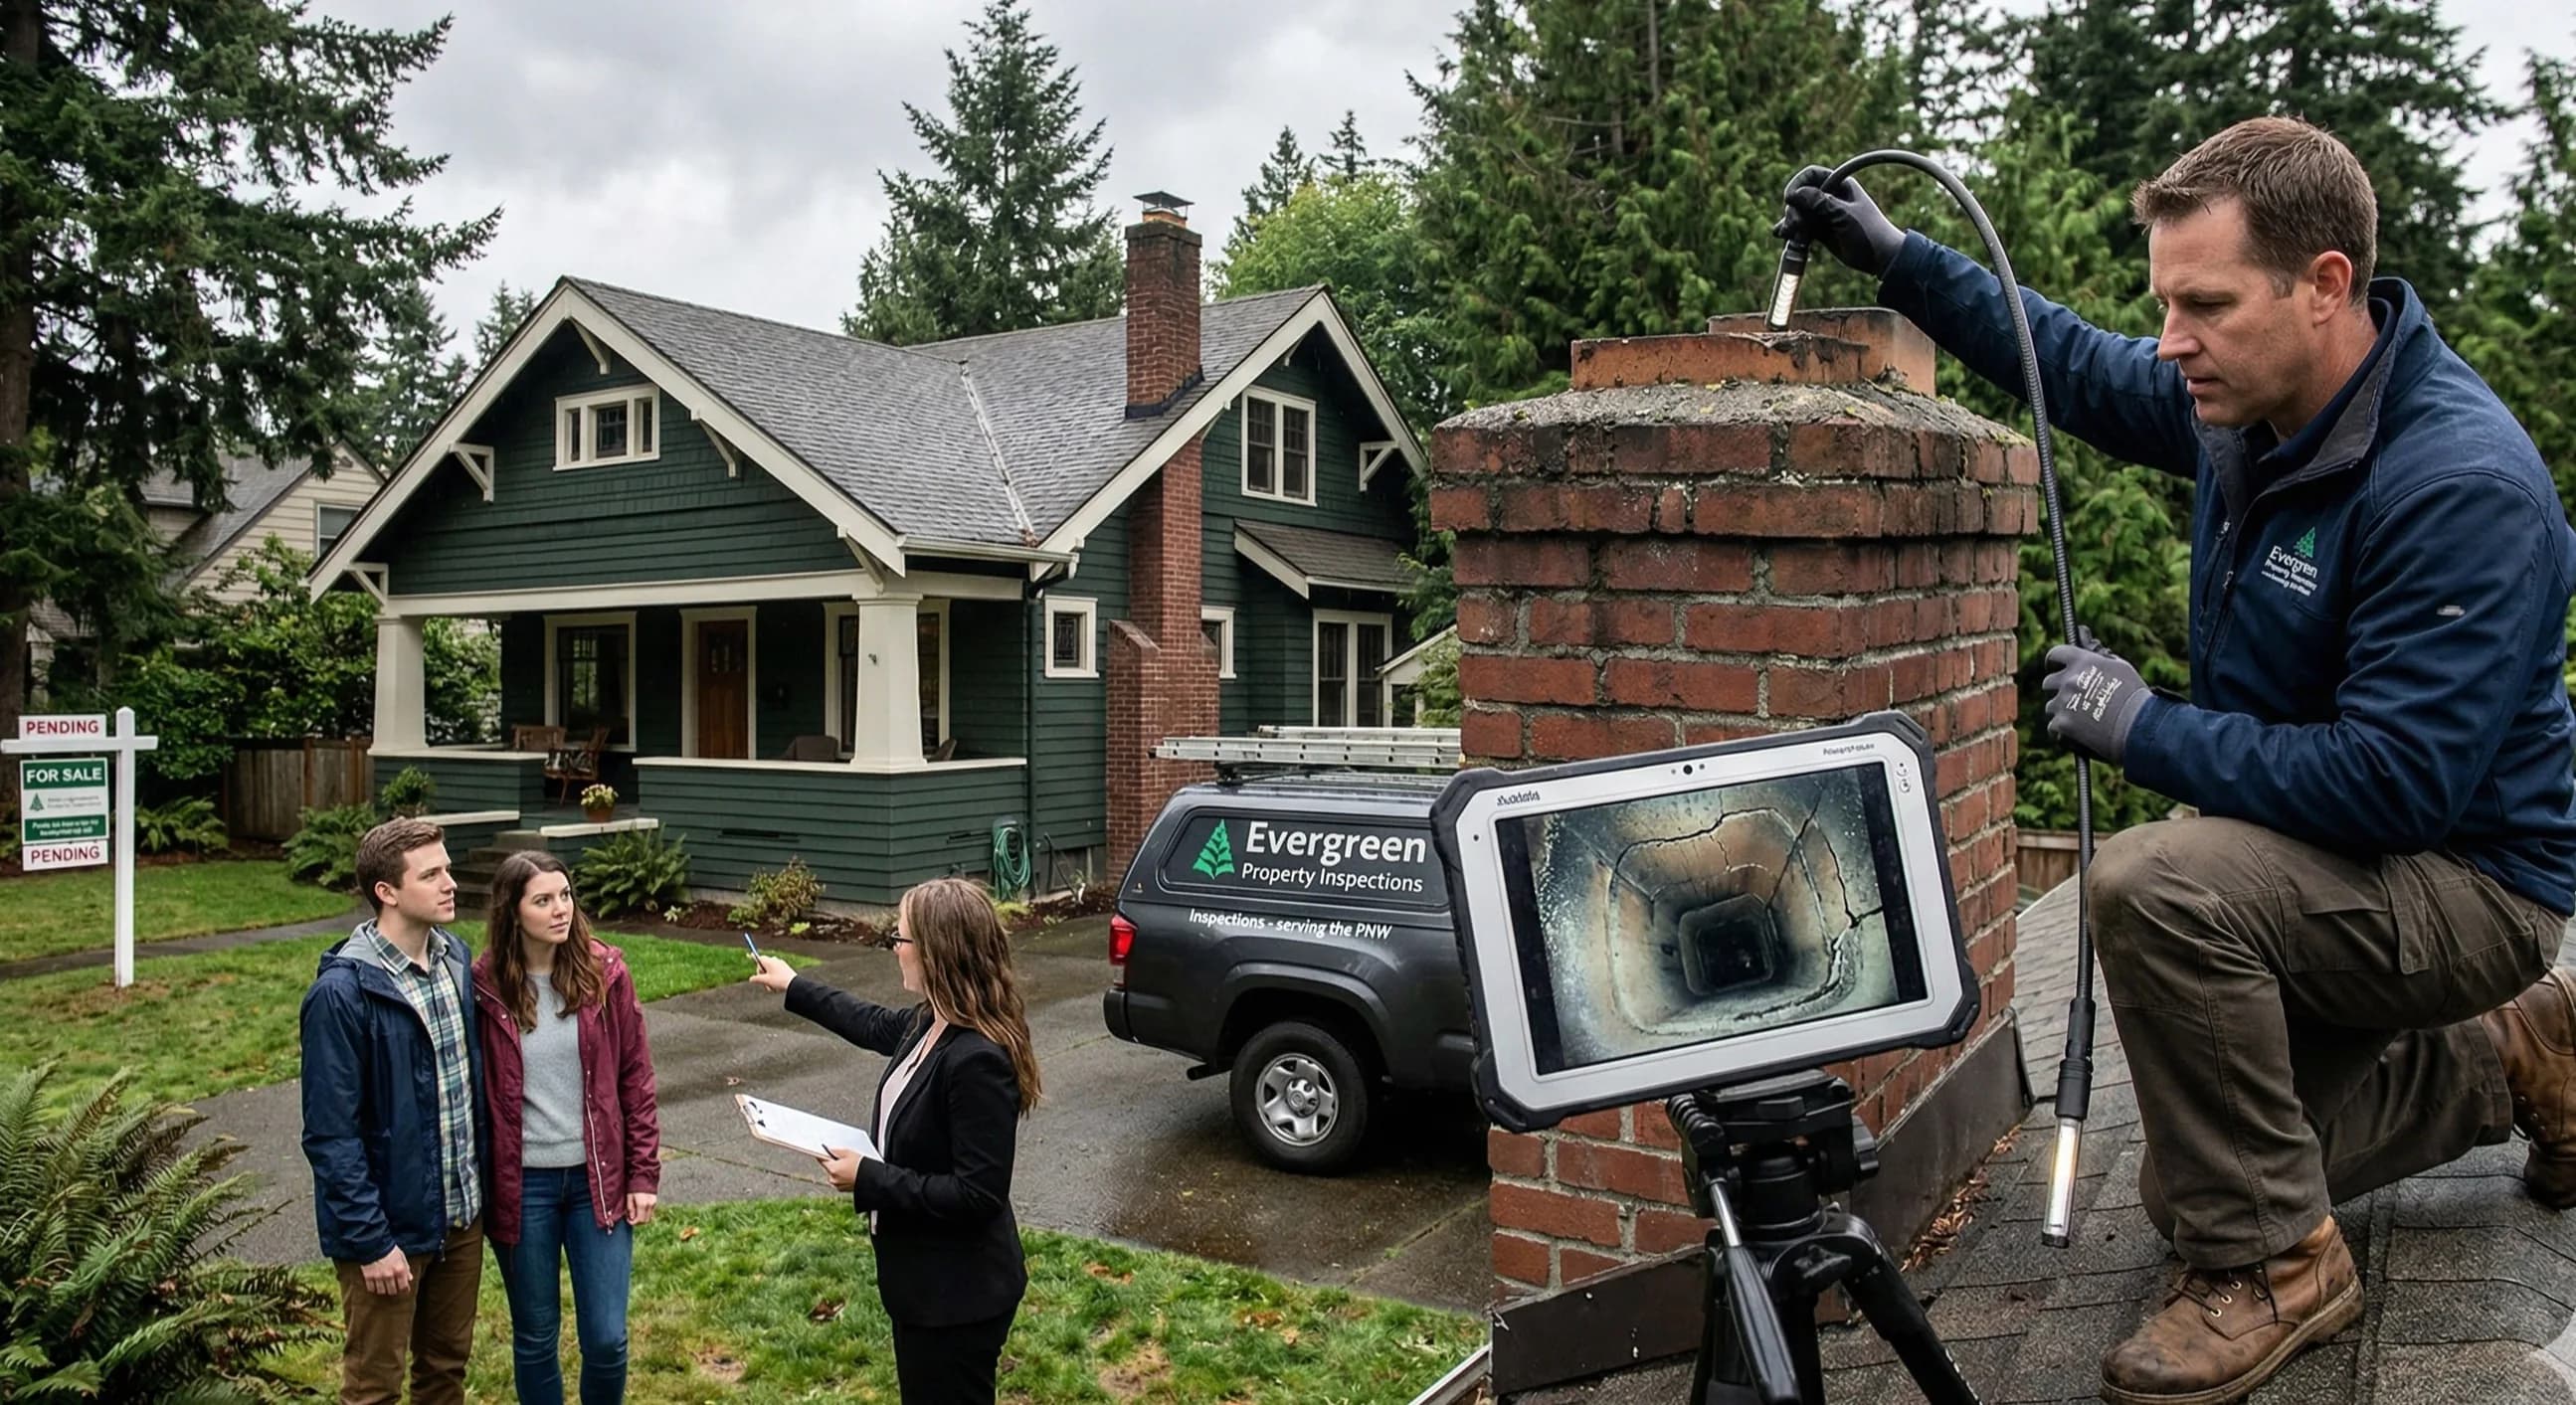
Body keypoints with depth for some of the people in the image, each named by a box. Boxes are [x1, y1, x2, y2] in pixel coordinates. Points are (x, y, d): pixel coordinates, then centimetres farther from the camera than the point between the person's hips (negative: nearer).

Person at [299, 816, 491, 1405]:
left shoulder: (455, 959, 1)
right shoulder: (342, 992, -20)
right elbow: (331, 1134, -18)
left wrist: (482, 1182, 9)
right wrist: (370, 1241, -17)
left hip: (462, 1213, 6)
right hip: (390, 1225, -6)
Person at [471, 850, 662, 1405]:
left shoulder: (605, 973, -5)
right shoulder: (483, 986, -8)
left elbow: (636, 1077, 1)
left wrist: (643, 1173, -1)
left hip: (596, 1178, 1)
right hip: (521, 1184, -1)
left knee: (606, 1338, 3)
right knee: (535, 1338, 12)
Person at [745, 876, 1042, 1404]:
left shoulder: (978, 1060, -30)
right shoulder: (932, 1025, -1)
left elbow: (978, 1194, -28)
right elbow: (878, 1025, 23)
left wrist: (869, 1179, -21)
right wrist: (794, 988, 33)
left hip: (958, 1295, -9)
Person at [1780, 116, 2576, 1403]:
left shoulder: (2464, 485, -30)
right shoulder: (2247, 399, -6)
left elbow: (2395, 782, -33)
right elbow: (2082, 369, 14)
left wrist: (2147, 731, -26)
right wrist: (1901, 260, 8)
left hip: (2467, 876, -8)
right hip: (2342, 858, 8)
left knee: (2155, 885, -36)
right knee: (2191, 1186, 14)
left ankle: (2272, 1263, -16)